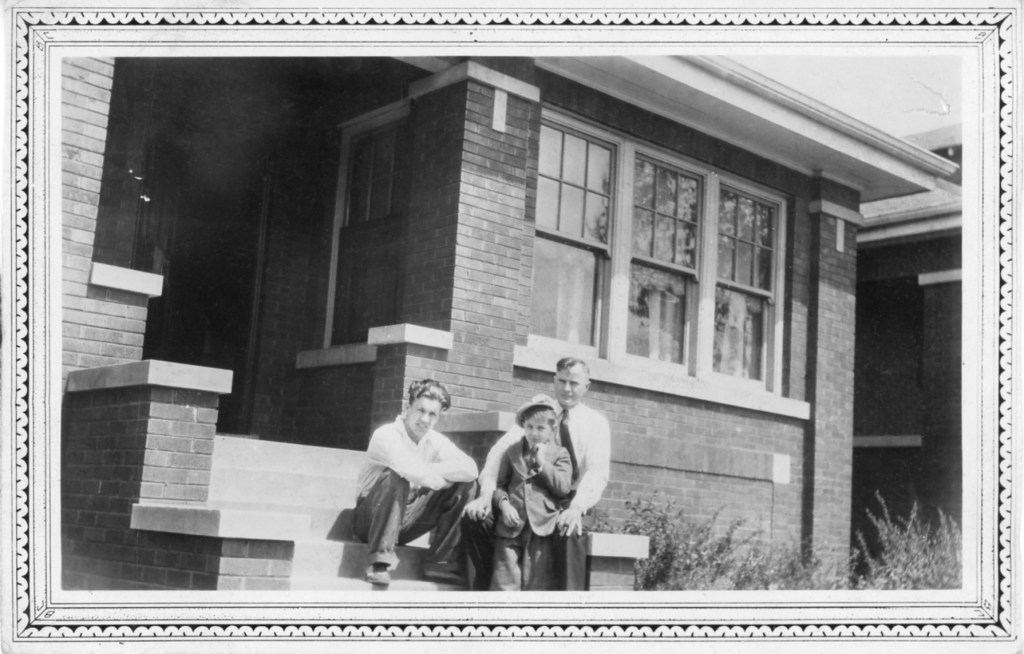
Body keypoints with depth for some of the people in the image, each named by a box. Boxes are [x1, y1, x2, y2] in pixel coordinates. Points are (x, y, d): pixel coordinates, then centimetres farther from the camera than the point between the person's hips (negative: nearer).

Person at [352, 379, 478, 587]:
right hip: (371, 519, -6)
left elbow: (470, 469, -15)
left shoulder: (435, 441, 0)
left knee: (465, 484, -7)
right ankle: (380, 561, -31)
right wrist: (439, 477, -18)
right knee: (395, 477, -35)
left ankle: (441, 562, -9)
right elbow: (413, 471, -36)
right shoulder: (386, 436, -18)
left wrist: (431, 470, -24)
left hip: (405, 522, 6)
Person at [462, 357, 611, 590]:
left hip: (571, 502, -2)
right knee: (474, 517, -21)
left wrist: (577, 507, -30)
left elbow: (597, 472, -9)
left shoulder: (596, 423, 6)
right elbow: (500, 450, -3)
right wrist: (487, 492, -22)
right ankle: (485, 585, -6)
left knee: (568, 530, -38)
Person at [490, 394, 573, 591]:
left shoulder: (559, 454, 7)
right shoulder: (512, 452, 14)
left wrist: (542, 463, -8)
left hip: (542, 528, -2)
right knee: (504, 581, -1)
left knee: (537, 584, 1)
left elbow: (564, 488, -4)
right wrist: (503, 502, -7)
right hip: (511, 527, 2)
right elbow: (500, 484, 12)